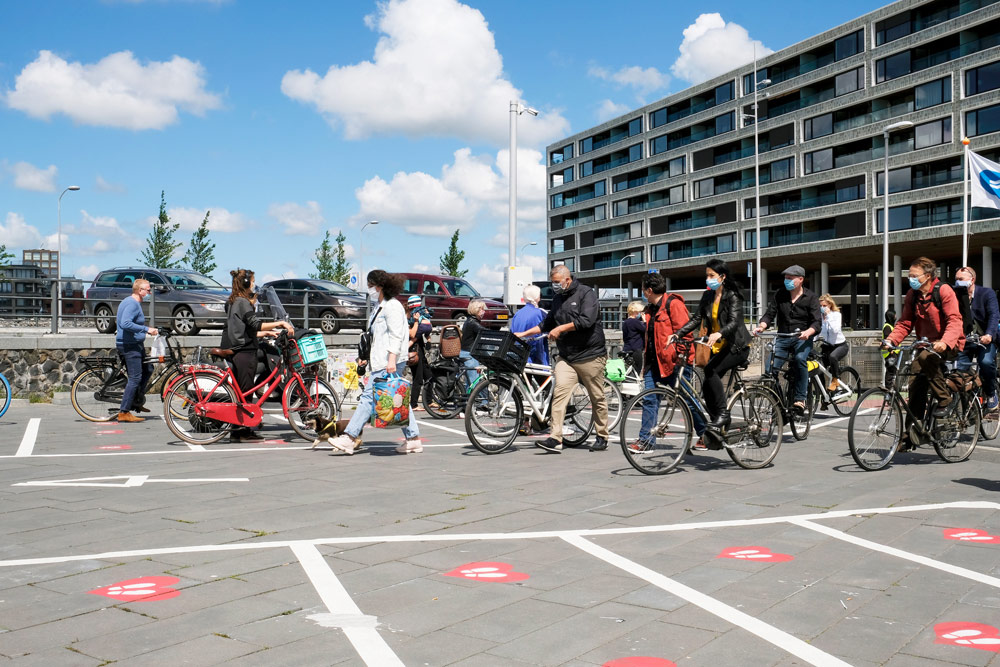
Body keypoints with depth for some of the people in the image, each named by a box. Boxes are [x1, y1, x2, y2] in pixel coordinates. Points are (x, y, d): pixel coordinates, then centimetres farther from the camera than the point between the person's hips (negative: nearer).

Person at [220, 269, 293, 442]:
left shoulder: (233, 302, 20)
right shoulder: (243, 302, -11)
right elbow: (255, 324, -22)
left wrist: (265, 333, 23)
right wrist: (280, 323, -22)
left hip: (237, 353, 10)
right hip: (244, 352, -10)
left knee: (240, 393, 11)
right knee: (245, 393, -7)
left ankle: (237, 431, 14)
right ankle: (242, 431, -5)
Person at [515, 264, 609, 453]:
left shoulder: (586, 294, -6)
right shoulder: (558, 297, 16)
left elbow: (586, 320, -20)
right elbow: (548, 322, 26)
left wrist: (561, 328, -18)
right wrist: (524, 334, 20)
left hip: (590, 355, -5)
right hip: (566, 357, 5)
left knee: (597, 398, 5)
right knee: (559, 393, -12)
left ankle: (602, 438, 19)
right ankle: (555, 439, -17)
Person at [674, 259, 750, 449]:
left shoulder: (732, 296, -11)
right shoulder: (707, 296, 9)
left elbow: (734, 322, -24)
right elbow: (696, 319, 3)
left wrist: (719, 334, -44)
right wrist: (677, 335, -10)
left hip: (737, 347, -7)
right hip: (720, 347, 7)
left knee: (710, 370, -29)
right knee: (708, 386, -2)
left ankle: (723, 413, -20)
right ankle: (715, 431, 7)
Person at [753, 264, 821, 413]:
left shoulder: (810, 297, 0)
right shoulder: (779, 295, 7)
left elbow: (817, 322, -9)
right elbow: (769, 314, 2)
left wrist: (807, 332, -31)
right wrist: (761, 326, -20)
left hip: (802, 338, -3)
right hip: (783, 338, 3)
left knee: (799, 359, -34)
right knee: (770, 370, -14)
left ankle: (800, 399, -27)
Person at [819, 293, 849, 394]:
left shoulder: (836, 314, -12)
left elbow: (835, 330, -28)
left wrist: (828, 316, -27)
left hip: (840, 345, -4)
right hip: (827, 345, 4)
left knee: (832, 356, -35)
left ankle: (835, 380, -17)